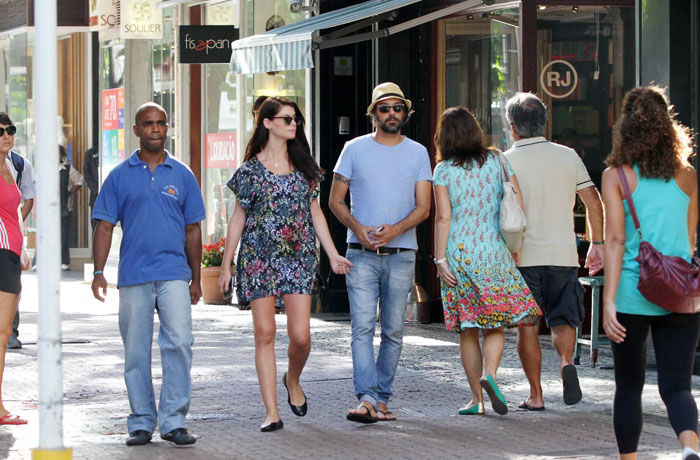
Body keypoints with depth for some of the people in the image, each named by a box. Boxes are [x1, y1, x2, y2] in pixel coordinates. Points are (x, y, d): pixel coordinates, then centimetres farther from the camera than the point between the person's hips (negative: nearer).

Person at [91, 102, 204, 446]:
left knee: (178, 343, -13)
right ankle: (142, 423, 13)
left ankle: (174, 421, -8)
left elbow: (192, 230, 13)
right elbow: (105, 226, 6)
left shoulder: (182, 175, 10)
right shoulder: (120, 176, 7)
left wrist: (196, 278, 13)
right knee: (136, 352, 4)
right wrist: (98, 272, -4)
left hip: (174, 274, 0)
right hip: (133, 276, 0)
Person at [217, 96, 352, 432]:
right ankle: (272, 413, -1)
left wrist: (333, 254, 7)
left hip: (298, 256, 2)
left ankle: (293, 380, 25)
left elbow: (315, 213, 14)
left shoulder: (303, 166, 11)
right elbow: (238, 219, 6)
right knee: (265, 334, -3)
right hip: (259, 256, -2)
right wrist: (225, 266, 4)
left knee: (300, 335, -8)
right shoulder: (251, 169, 3)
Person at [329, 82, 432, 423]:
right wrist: (357, 227, -12)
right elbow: (335, 200, 7)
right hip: (361, 254, -2)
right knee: (362, 326, -14)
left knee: (393, 330, 4)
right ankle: (367, 398, -21)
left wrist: (395, 230, -16)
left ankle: (382, 398, 13)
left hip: (401, 254, 2)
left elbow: (423, 207, 2)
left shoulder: (417, 153, 8)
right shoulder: (355, 149, 6)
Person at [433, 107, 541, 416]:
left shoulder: (443, 171, -2)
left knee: (467, 329, 7)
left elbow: (443, 218, -8)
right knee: (495, 325, 9)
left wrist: (440, 259, -5)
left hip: (459, 252, -1)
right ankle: (490, 374, -17)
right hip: (494, 251, 1)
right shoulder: (496, 161, 3)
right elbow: (517, 205, 2)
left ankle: (477, 398, 8)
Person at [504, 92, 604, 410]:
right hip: (563, 255, 2)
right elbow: (593, 202, 6)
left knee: (528, 327, 6)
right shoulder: (568, 156, 5)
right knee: (563, 321, 10)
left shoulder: (506, 161, -4)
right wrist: (597, 244, 14)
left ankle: (535, 395, 5)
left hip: (524, 257, -2)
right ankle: (566, 362, -19)